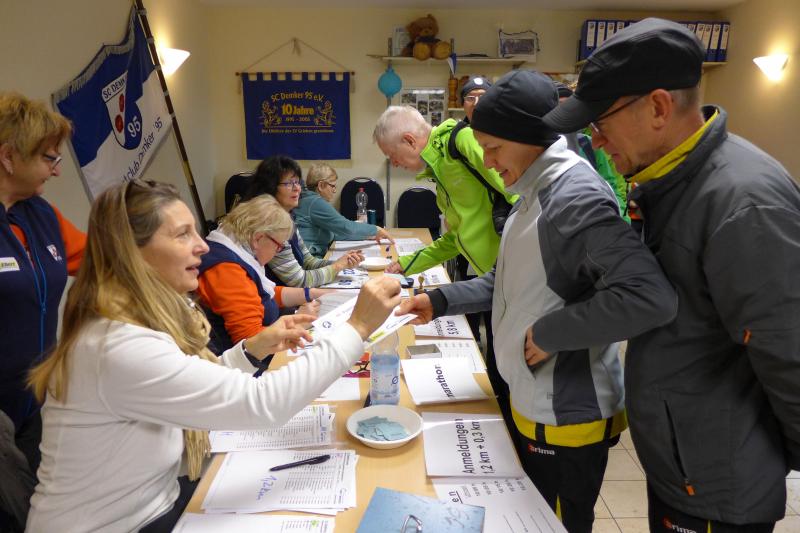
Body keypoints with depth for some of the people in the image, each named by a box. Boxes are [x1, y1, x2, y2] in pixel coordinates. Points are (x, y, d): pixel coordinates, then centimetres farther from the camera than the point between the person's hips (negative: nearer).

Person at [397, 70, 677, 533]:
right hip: (533, 405, 9)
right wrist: (440, 301, 3)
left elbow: (651, 297, -35)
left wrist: (551, 333, -26)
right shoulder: (537, 191, 7)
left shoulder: (577, 196, -24)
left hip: (567, 419, -9)